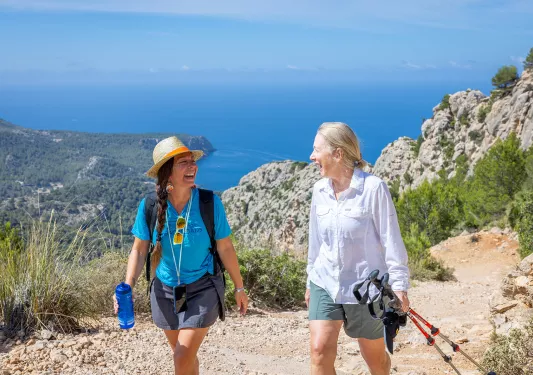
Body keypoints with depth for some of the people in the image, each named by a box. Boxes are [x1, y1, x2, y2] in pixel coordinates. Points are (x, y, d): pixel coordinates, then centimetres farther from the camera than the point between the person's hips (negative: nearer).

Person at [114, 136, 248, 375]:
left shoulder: (210, 203, -16)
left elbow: (225, 248, -6)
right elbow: (139, 250, -3)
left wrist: (239, 288, 2)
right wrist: (127, 287, -17)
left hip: (203, 290, -3)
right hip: (165, 291, 3)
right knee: (183, 354, 19)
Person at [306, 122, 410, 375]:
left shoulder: (373, 188, -16)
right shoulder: (319, 190, 0)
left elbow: (391, 240, -11)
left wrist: (399, 285, -11)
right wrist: (310, 281, 17)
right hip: (324, 284, 4)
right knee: (320, 351, -10)